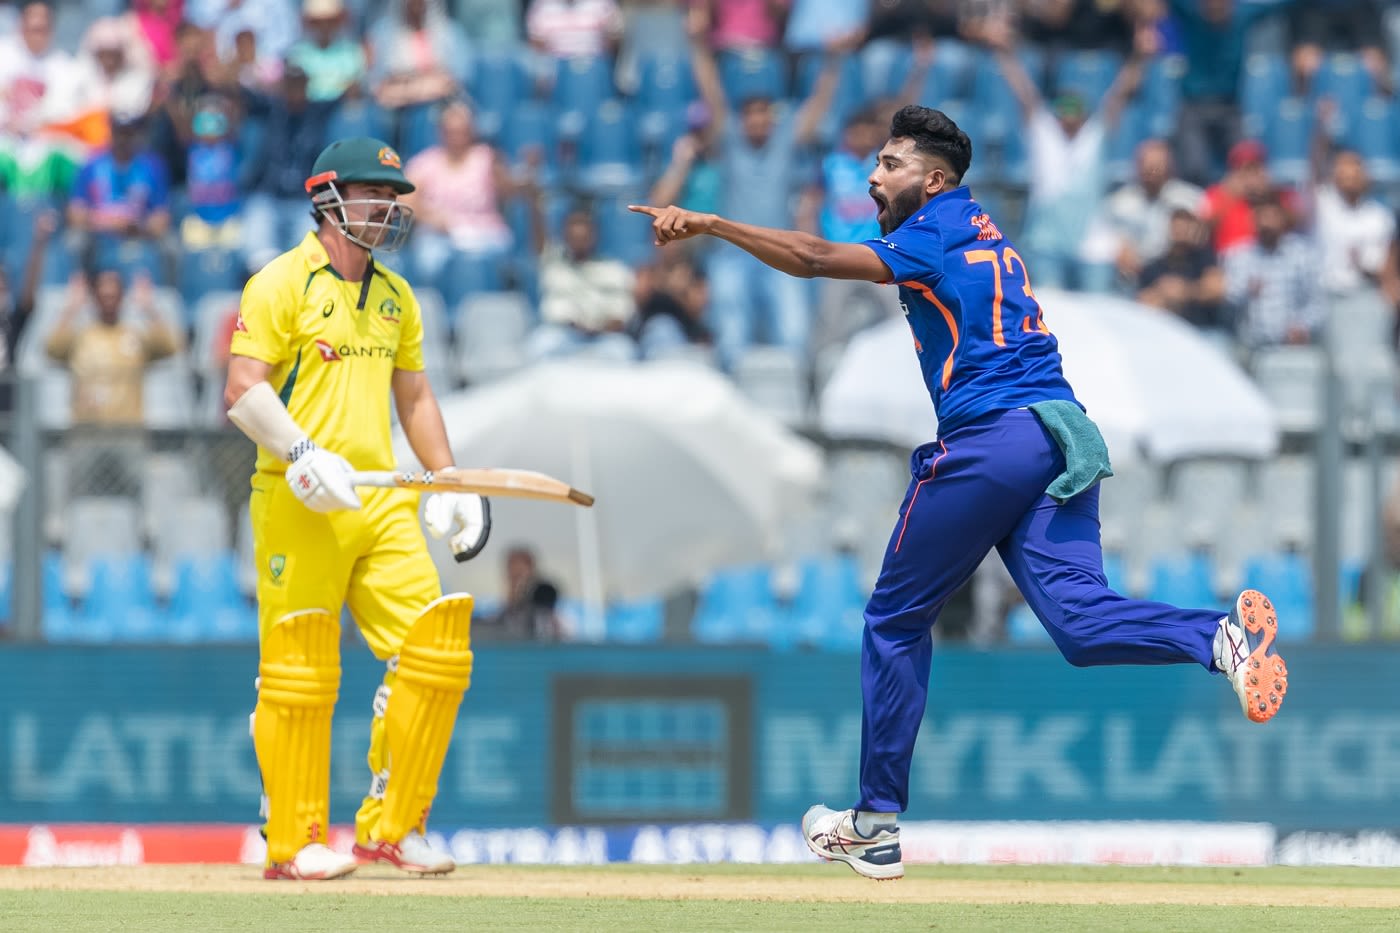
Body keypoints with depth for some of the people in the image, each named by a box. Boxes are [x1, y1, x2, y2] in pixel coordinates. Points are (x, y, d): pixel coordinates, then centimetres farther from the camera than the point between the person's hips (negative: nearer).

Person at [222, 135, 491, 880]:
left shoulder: (395, 296, 18)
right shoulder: (283, 283, -4)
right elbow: (243, 389, -12)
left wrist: (451, 482, 17)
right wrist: (301, 454, -24)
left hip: (384, 503, 7)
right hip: (299, 506, -7)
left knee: (432, 651, -2)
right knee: (298, 669, -5)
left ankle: (391, 825, 6)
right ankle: (293, 841, 2)